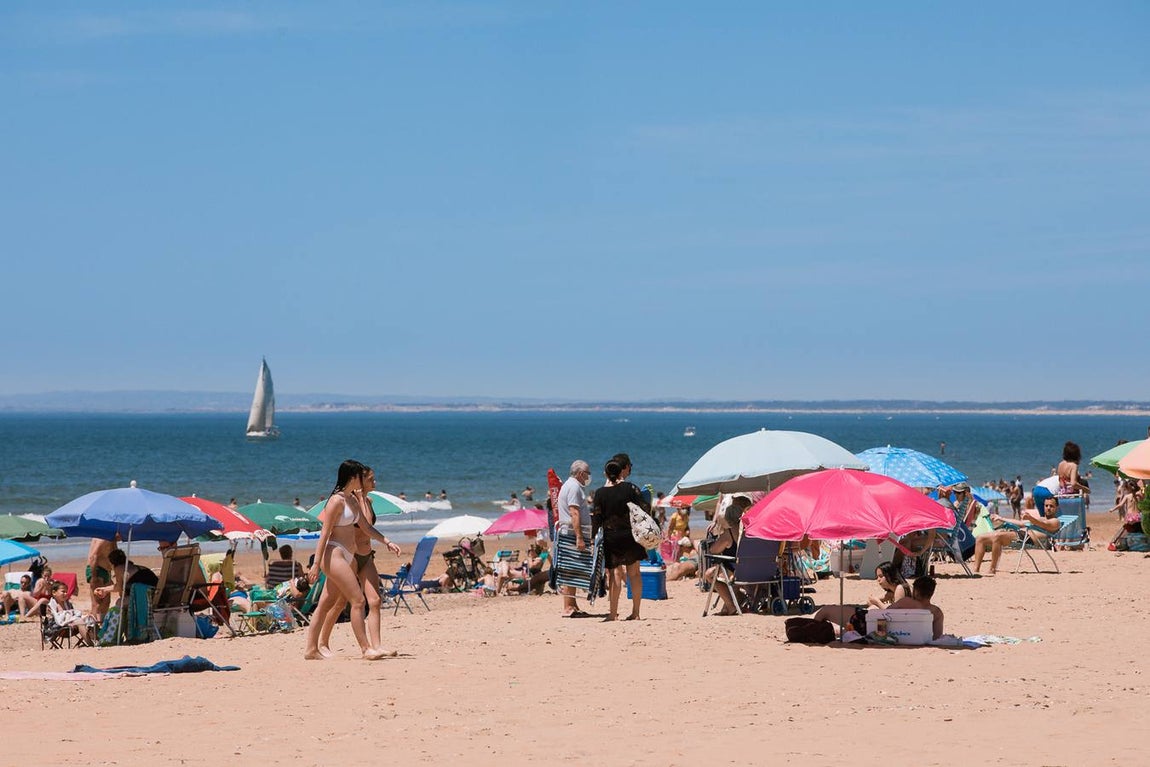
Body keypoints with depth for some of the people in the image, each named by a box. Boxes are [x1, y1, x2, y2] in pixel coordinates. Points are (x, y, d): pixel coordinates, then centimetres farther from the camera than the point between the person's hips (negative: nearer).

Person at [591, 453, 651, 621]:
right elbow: (645, 509, -7)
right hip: (630, 536, 0)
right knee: (634, 573, 9)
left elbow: (596, 519, -3)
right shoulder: (630, 488, -7)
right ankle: (635, 612, 11)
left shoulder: (600, 493, -4)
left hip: (610, 538, 0)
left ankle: (613, 613, -1)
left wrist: (593, 538, 5)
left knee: (615, 573, 4)